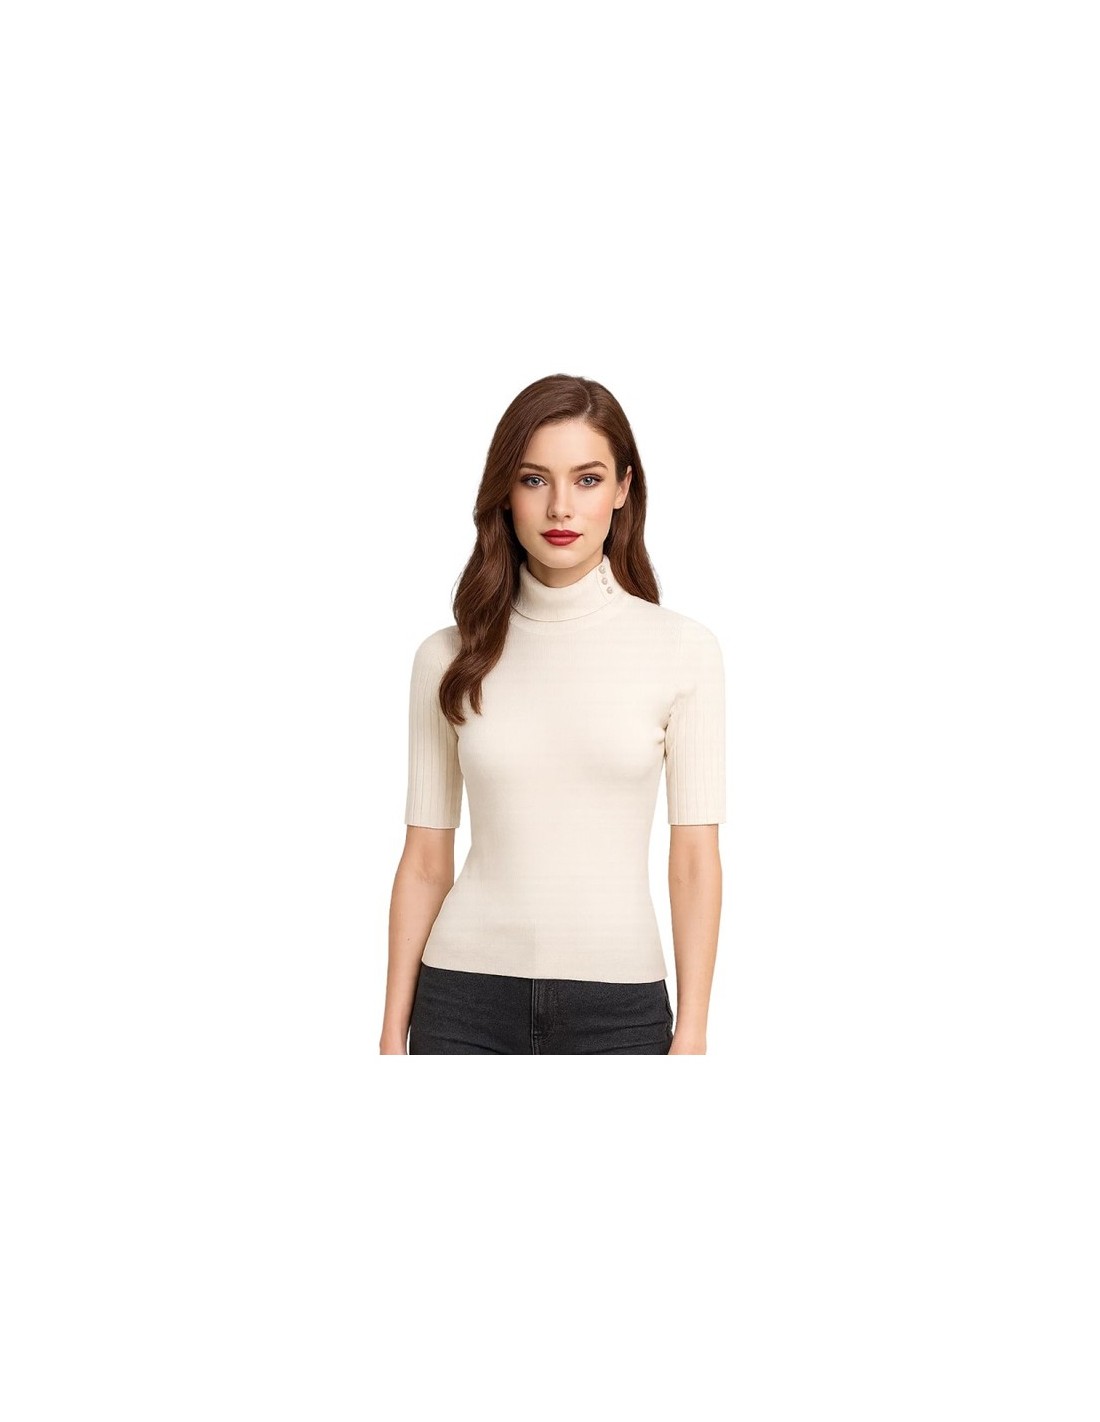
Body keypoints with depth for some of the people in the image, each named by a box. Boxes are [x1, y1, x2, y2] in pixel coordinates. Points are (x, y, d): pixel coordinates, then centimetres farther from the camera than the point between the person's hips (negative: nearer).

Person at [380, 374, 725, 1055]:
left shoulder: (683, 649, -2)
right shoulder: (450, 657, 1)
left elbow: (695, 860, -2)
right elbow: (425, 862, 4)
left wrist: (691, 1038, -5)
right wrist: (394, 1035, 4)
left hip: (620, 1004, -1)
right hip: (466, 1003, 1)